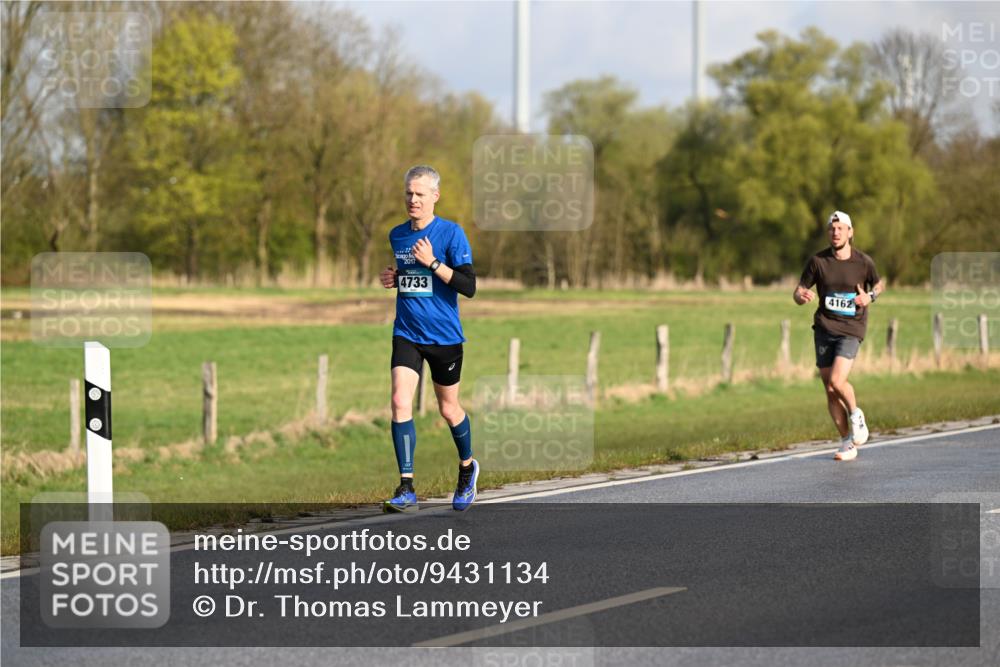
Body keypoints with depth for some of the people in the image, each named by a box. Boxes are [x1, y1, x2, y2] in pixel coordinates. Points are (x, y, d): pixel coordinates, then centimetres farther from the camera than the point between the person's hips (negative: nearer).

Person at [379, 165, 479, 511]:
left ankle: (467, 467, 39)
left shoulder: (451, 233, -10)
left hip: (444, 336, -3)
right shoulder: (396, 235, 7)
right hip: (407, 333, 3)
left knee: (448, 408, 11)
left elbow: (469, 286, -16)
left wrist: (432, 263, -22)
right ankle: (406, 489, -16)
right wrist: (391, 279, 4)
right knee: (400, 402, -15)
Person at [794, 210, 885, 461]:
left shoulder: (863, 262, -2)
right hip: (824, 328, 3)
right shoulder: (817, 261, 1)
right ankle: (847, 443, 14)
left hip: (851, 329, -3)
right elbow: (798, 293, 5)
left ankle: (856, 415, 10)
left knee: (837, 381, -21)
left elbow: (880, 284, 17)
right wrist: (802, 296, -19)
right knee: (830, 390, 2)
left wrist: (870, 296, -5)